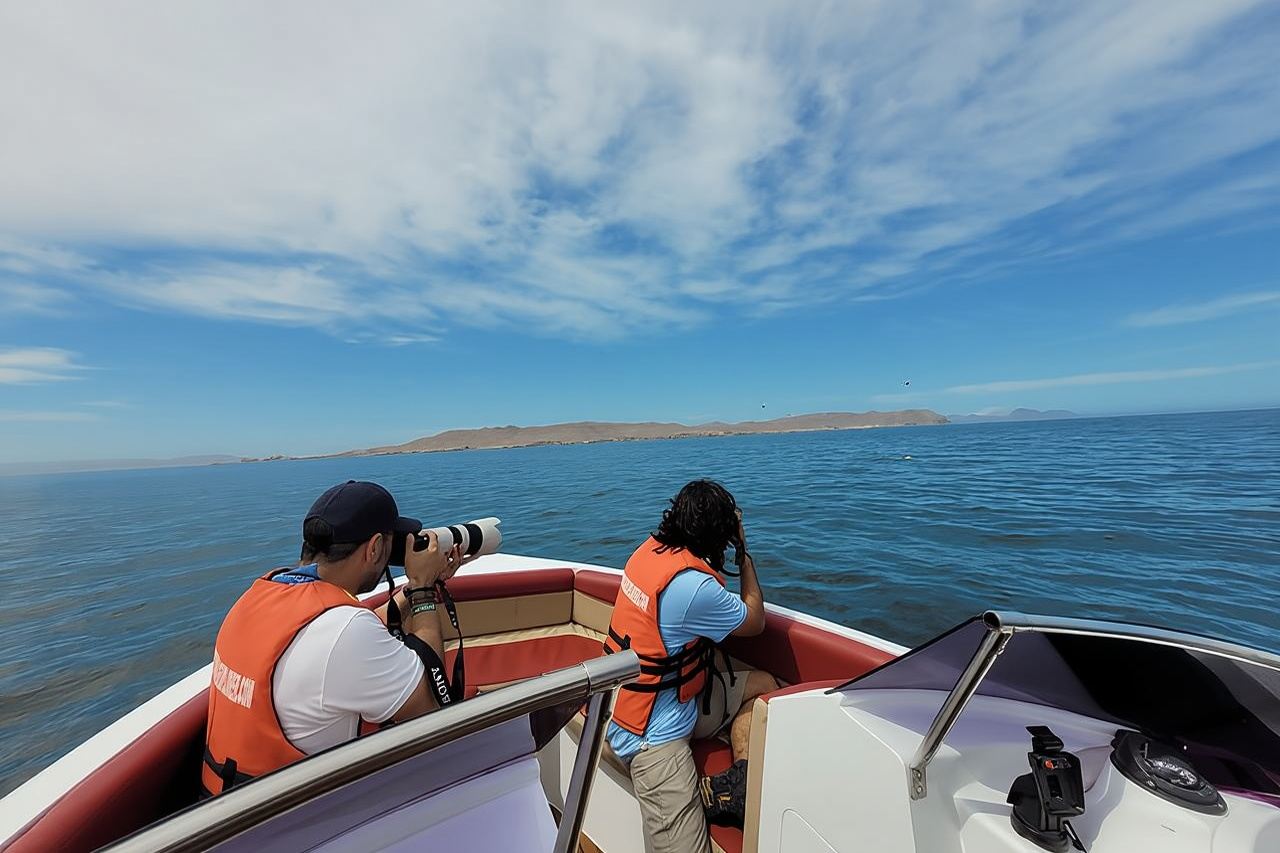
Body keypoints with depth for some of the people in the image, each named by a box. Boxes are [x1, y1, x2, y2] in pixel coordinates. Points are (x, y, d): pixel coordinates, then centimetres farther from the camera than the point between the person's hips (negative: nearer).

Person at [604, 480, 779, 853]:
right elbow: (755, 622, -9)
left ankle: (738, 784, 2)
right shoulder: (693, 587, -31)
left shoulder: (651, 547, -6)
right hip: (655, 736, -9)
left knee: (762, 684, 13)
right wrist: (744, 551, -3)